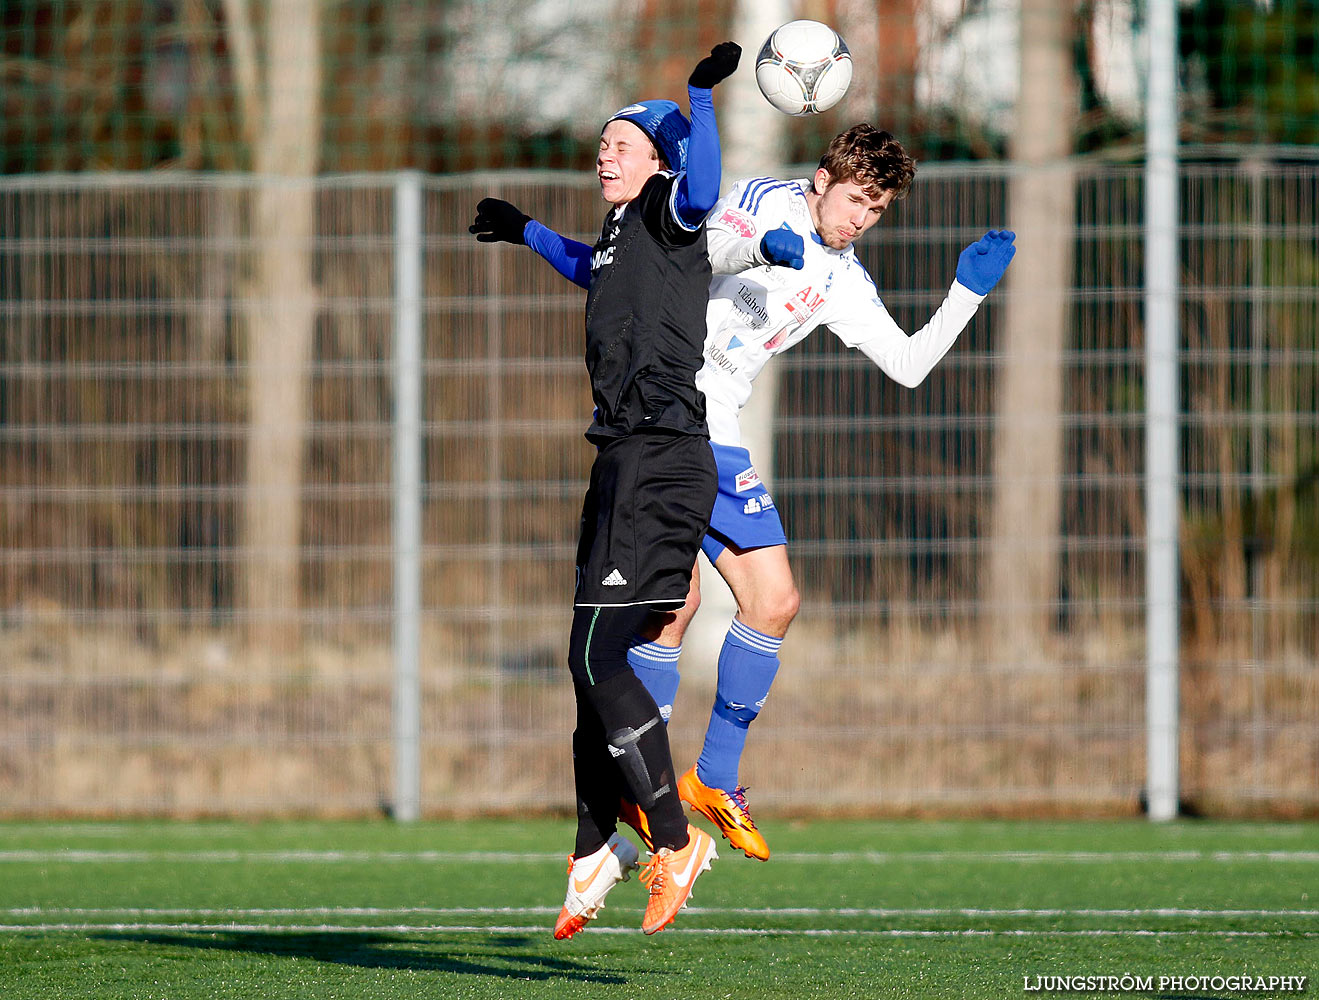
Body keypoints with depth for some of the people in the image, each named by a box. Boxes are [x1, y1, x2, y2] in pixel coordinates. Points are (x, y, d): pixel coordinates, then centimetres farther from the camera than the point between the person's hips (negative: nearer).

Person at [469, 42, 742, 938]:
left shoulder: (666, 215, -5)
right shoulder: (620, 232, 21)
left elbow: (701, 191, -29)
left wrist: (701, 98, -40)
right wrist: (527, 234, 55)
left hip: (659, 460, -9)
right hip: (625, 460, 9)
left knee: (597, 660, -14)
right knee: (595, 662, 13)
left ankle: (676, 841, -10)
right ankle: (596, 848, 23)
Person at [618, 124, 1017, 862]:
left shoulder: (842, 280, 16)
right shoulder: (767, 200, -4)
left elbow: (909, 366, 16)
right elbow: (705, 249, -24)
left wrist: (968, 294, 4)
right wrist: (760, 247, -45)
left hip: (717, 440, 8)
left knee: (775, 601, 2)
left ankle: (716, 778, 15)